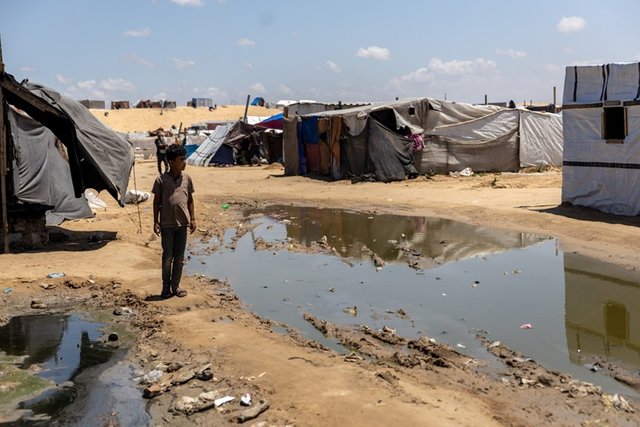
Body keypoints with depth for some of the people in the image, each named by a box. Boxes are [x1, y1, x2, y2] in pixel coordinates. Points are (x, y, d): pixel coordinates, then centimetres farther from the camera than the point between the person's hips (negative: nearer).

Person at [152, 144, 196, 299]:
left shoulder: (187, 178, 3)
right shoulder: (161, 180, -6)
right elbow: (157, 201, 0)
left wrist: (192, 219, 7)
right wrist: (156, 221, -2)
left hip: (182, 223, 3)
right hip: (167, 224, -3)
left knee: (179, 257, 9)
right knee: (168, 257, 4)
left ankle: (175, 286, 21)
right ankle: (166, 287, 18)